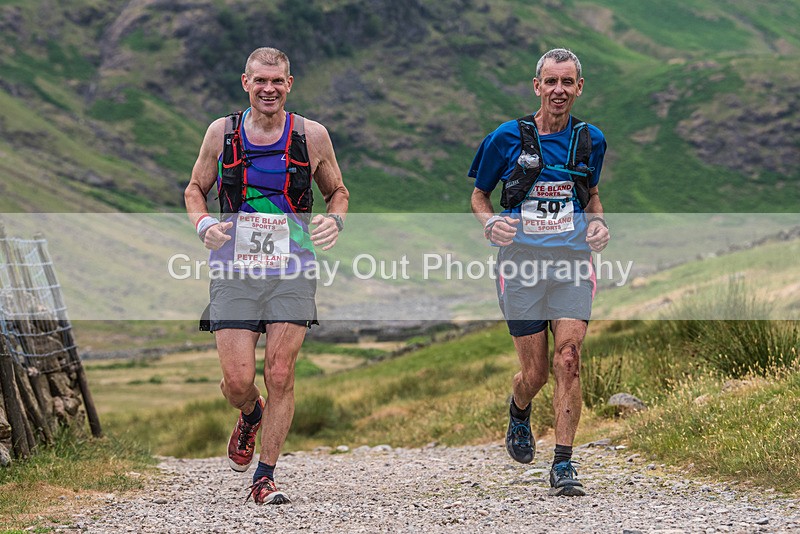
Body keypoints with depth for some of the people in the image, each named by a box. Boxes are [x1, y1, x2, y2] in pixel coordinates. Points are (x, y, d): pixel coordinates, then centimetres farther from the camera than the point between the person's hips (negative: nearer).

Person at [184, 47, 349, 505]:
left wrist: (335, 220, -6)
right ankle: (251, 416, 33)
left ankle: (265, 477, 7)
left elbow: (338, 191, 16)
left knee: (280, 375, -6)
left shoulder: (312, 136, 2)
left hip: (292, 274, 0)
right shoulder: (222, 132, 4)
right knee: (237, 382, -5)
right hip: (234, 273, 1)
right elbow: (195, 189, 16)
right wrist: (203, 223, -5)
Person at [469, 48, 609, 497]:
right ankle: (519, 413, 40)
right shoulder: (508, 138, -1)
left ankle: (564, 465, -8)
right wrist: (491, 223, -11)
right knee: (536, 373, 3)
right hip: (521, 263, -1)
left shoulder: (591, 140, 7)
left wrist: (599, 223, 3)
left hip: (572, 263, 1)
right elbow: (479, 195, 10)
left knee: (568, 361, -14)